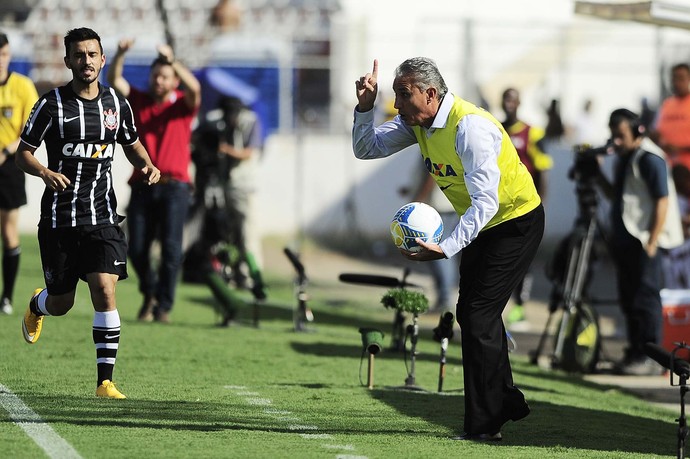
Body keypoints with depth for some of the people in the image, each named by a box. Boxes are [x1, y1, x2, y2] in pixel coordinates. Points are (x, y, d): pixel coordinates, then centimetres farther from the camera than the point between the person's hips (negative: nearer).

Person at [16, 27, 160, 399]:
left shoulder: (116, 104, 5)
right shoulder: (51, 105, -5)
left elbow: (132, 144, 21)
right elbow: (23, 153, -2)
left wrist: (146, 165, 0)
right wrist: (44, 172, -23)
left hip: (102, 216, 1)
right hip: (59, 217, -1)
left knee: (105, 291, -14)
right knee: (61, 304, 8)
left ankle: (105, 381, -10)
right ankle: (37, 306, 48)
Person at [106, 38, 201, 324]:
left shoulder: (182, 104, 4)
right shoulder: (138, 101, 11)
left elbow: (194, 88, -17)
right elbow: (114, 80, -1)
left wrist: (173, 61, -28)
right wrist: (120, 55, -19)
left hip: (174, 186, -2)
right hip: (142, 185, 3)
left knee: (171, 247, -11)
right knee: (137, 249, 0)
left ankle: (164, 306, -4)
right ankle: (150, 294, 24)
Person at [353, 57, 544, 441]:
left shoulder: (469, 126, -32)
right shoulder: (418, 122, -4)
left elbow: (486, 202, -36)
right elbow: (367, 148, 3)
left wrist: (446, 249, -44)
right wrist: (365, 107, -15)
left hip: (516, 224, -10)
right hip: (481, 224, 10)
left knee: (479, 315, -15)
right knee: (471, 313, 16)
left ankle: (484, 426, -8)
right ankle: (507, 401, 33)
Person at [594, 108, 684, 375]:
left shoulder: (650, 159, -13)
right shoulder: (623, 159, 16)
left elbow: (662, 201, -16)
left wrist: (651, 242, -20)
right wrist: (597, 174, 12)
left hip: (643, 241, -10)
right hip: (625, 240, 10)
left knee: (644, 298, -7)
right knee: (628, 299, 11)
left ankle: (650, 357, -5)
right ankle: (635, 354, 18)